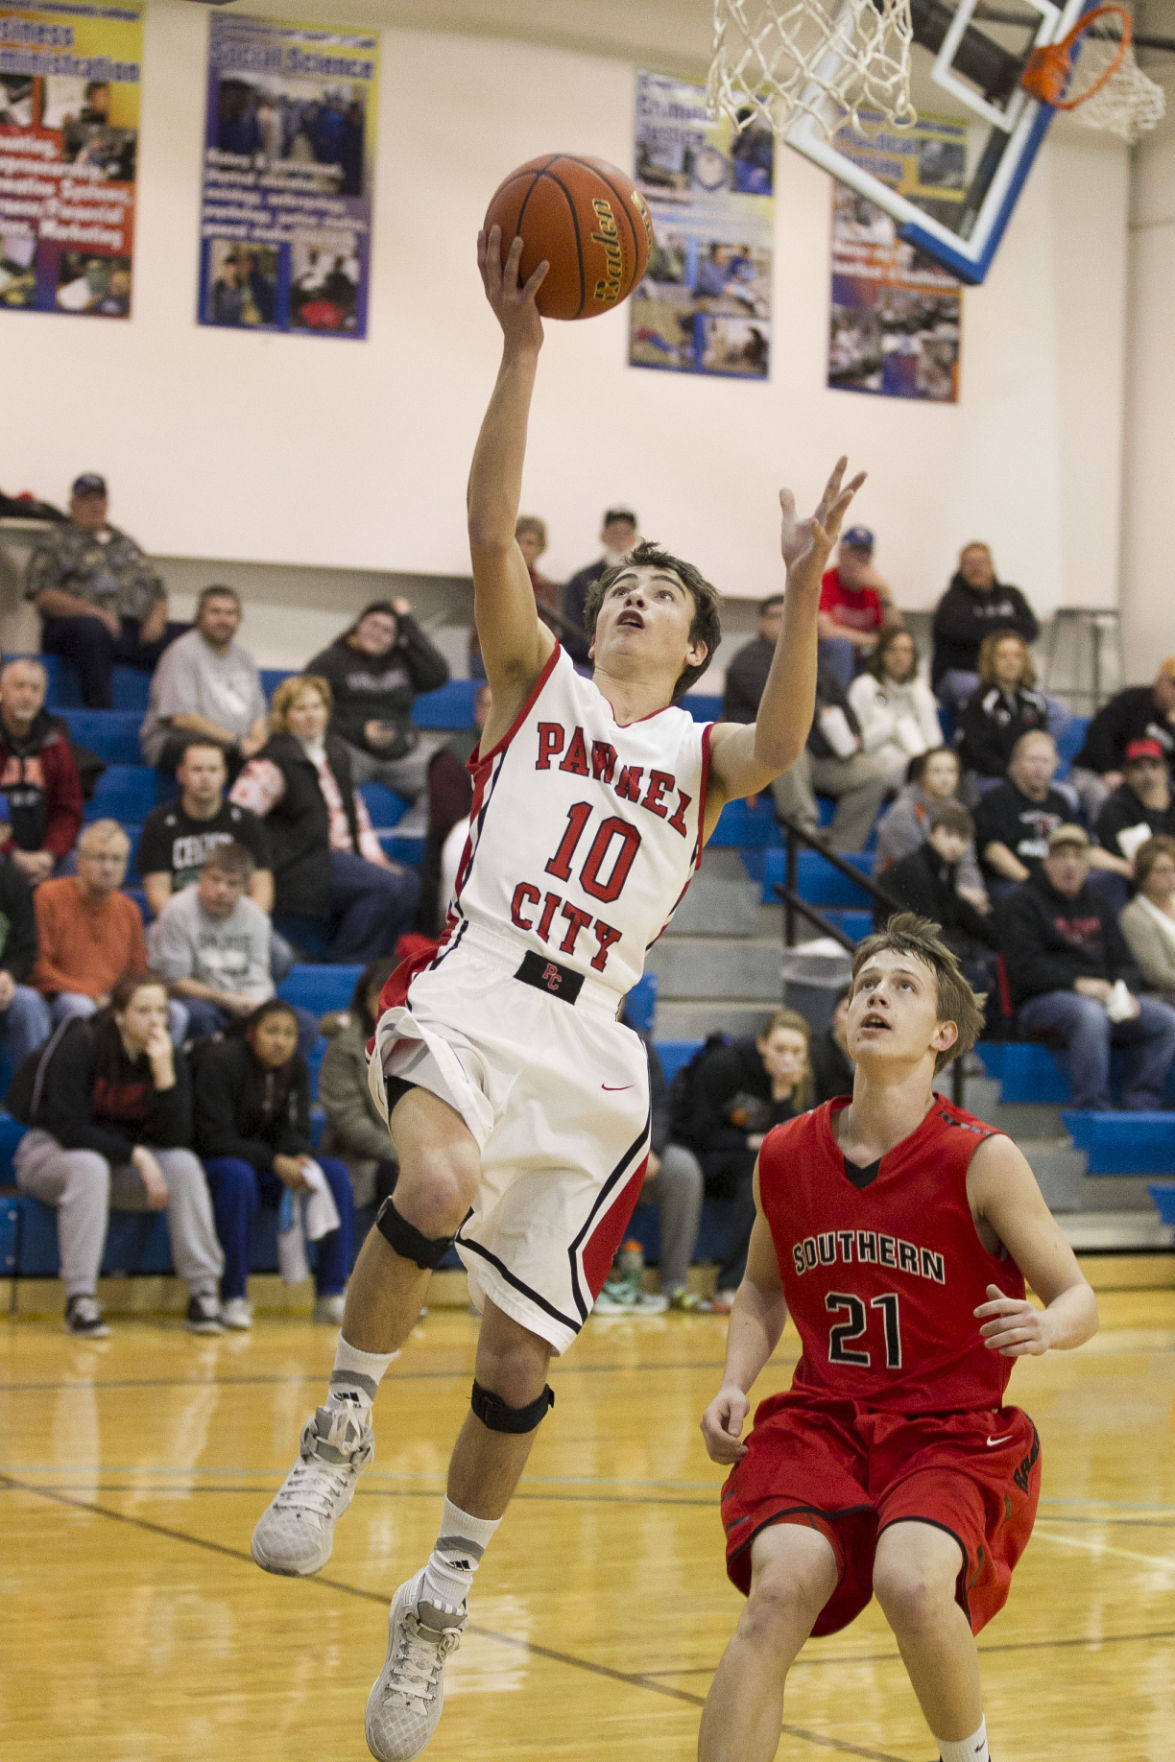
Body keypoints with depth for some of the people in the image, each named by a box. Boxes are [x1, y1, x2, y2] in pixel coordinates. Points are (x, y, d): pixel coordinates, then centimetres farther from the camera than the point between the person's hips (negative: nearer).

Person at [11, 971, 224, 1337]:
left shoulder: (168, 1058, -5)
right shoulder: (81, 1047, -19)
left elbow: (175, 1138, -14)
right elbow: (70, 1128, -23)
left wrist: (164, 1073, -26)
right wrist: (136, 1154, -30)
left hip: (123, 1162, 4)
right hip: (52, 1153, -4)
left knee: (184, 1164, -23)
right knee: (90, 1166, -39)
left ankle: (203, 1293, -21)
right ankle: (79, 1300, -36)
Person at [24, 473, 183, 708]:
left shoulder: (125, 543, 29)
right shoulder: (54, 541, 12)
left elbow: (158, 591, 26)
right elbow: (42, 596, -2)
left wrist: (156, 618, 2)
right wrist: (90, 610, -17)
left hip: (136, 630, 5)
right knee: (92, 628, -42)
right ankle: (98, 713, -43)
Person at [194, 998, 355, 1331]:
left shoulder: (295, 1067, 2)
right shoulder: (220, 1061, -18)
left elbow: (295, 1130, 1)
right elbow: (213, 1138, -22)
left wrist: (300, 1159, -24)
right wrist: (275, 1162, -31)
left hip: (270, 1165, 6)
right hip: (214, 1164, -6)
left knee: (335, 1173, -16)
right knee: (238, 1176, -40)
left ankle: (331, 1295, -16)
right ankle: (232, 1299, -33)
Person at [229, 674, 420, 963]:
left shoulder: (336, 752, 18)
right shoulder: (274, 761, -7)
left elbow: (355, 809, 25)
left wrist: (374, 857, 13)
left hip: (342, 855, 8)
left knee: (409, 883, -9)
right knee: (384, 886, -25)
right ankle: (343, 962, -14)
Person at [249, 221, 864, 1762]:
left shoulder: (701, 754, 15)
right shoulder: (535, 682, 15)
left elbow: (782, 747, -9)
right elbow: (490, 530, -1)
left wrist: (803, 596, -23)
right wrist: (522, 344, -10)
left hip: (589, 1045, 2)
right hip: (469, 992, -2)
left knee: (520, 1357, 3)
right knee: (437, 1192, -36)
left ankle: (439, 1605, 23)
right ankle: (342, 1427, -12)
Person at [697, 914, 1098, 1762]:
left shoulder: (981, 1159, -10)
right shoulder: (785, 1156, 1)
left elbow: (1079, 1298, -4)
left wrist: (1048, 1327, -28)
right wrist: (735, 1384, 2)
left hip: (956, 1432, -3)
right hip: (823, 1419, 3)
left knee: (911, 1583, -31)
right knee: (781, 1590, -26)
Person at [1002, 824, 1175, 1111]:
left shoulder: (1096, 905, 24)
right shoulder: (1023, 904, 3)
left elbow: (1123, 961, 19)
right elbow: (1025, 966, -10)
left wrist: (1125, 992, -4)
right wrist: (1078, 984, -20)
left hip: (1102, 996, 6)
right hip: (1043, 1000, -6)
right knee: (1091, 1015, -39)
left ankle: (1140, 1105, -16)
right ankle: (1091, 1108, -36)